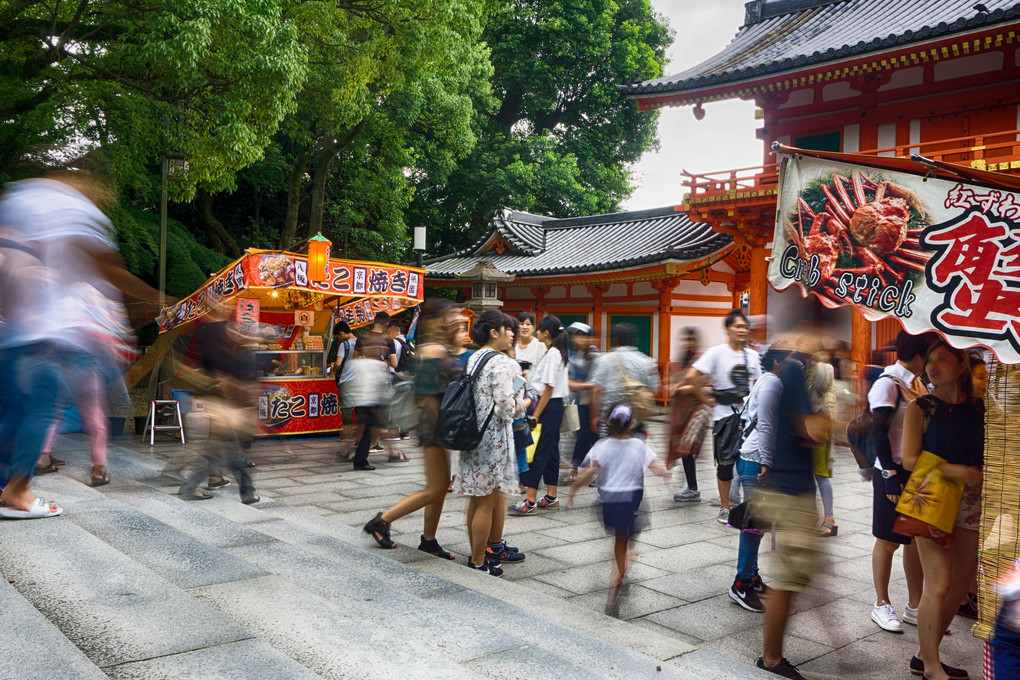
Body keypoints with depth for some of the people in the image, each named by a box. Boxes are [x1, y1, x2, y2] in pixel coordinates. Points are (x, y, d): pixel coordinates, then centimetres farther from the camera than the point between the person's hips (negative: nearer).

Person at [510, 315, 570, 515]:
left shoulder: (552, 354, -16)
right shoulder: (557, 353, 13)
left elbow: (548, 388, -18)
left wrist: (536, 415, -17)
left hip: (549, 406, -10)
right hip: (555, 406, 10)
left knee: (537, 451, -8)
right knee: (550, 450, 13)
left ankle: (530, 501, -6)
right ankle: (551, 498, 20)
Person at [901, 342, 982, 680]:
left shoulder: (978, 409, 9)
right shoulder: (920, 408, -1)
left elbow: (985, 457, 10)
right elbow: (909, 459, -9)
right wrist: (956, 471, -17)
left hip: (970, 503, 5)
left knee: (961, 584, 9)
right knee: (939, 583, -9)